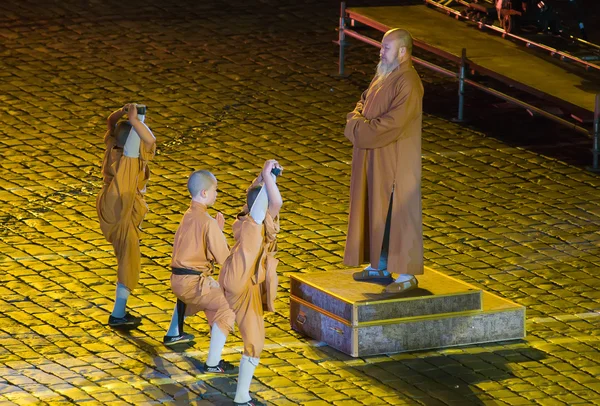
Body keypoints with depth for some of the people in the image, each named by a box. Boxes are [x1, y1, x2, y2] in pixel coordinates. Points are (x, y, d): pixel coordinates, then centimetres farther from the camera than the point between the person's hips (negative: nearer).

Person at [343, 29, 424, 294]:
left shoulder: (408, 84, -22)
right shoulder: (383, 75, 9)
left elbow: (391, 124, -27)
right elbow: (363, 103, 16)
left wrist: (359, 127, -15)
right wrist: (358, 121, -6)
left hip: (396, 161, -9)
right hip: (375, 158, 9)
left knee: (397, 214, -3)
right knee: (377, 211, 16)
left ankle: (407, 275, 4)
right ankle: (380, 266, 27)